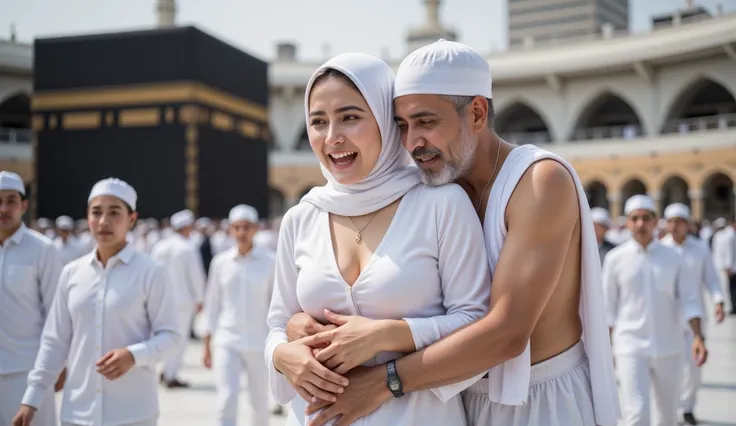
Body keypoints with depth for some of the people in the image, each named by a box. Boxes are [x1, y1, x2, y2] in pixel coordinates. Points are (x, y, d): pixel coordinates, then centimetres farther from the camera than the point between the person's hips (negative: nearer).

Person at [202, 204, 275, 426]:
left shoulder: (269, 262, -3)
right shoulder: (221, 262, 3)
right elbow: (212, 304, 9)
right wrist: (207, 347, 8)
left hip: (259, 343, -1)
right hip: (226, 342, 1)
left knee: (260, 403, 9)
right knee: (227, 400, -11)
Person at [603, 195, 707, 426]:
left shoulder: (673, 258, 2)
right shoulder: (615, 258, -1)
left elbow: (689, 301, 0)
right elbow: (608, 308, 3)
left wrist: (698, 336, -14)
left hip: (669, 348, 2)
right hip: (631, 348, -2)